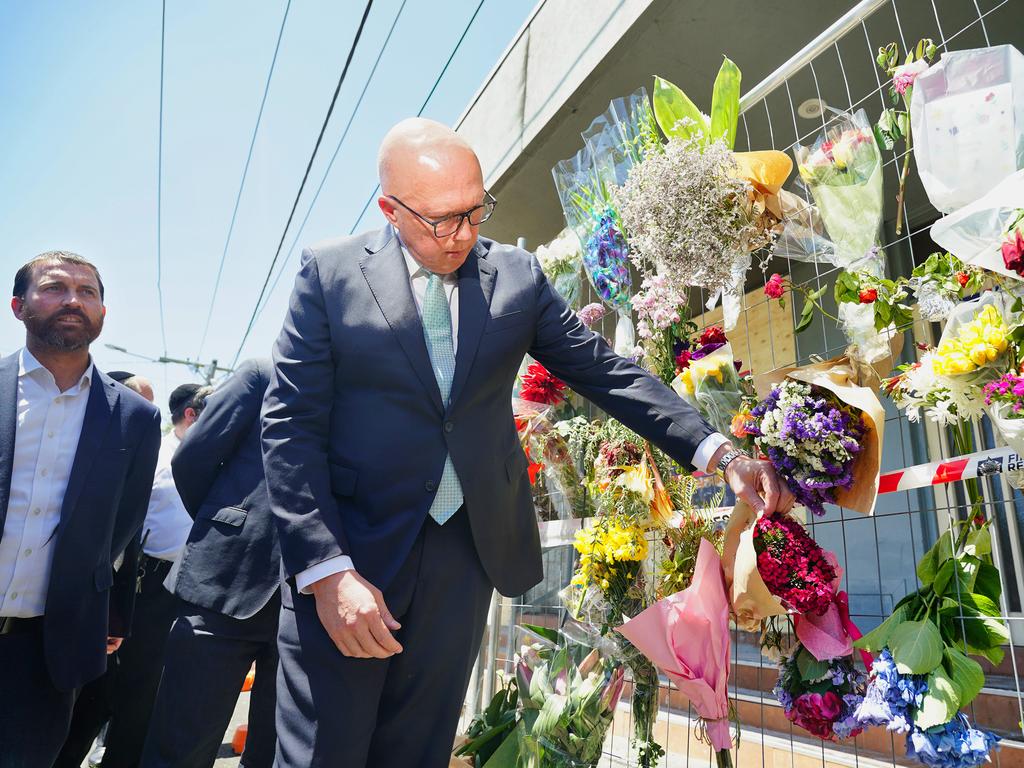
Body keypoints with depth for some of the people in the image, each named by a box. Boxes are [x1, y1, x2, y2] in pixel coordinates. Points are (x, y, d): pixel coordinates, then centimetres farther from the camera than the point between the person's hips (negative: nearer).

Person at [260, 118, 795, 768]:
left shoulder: (518, 276, 5)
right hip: (343, 551, -1)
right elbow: (291, 423, -6)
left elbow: (607, 372, 6)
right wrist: (327, 571, -15)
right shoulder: (330, 271, -2)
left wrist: (719, 453, -5)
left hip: (466, 553, 2)